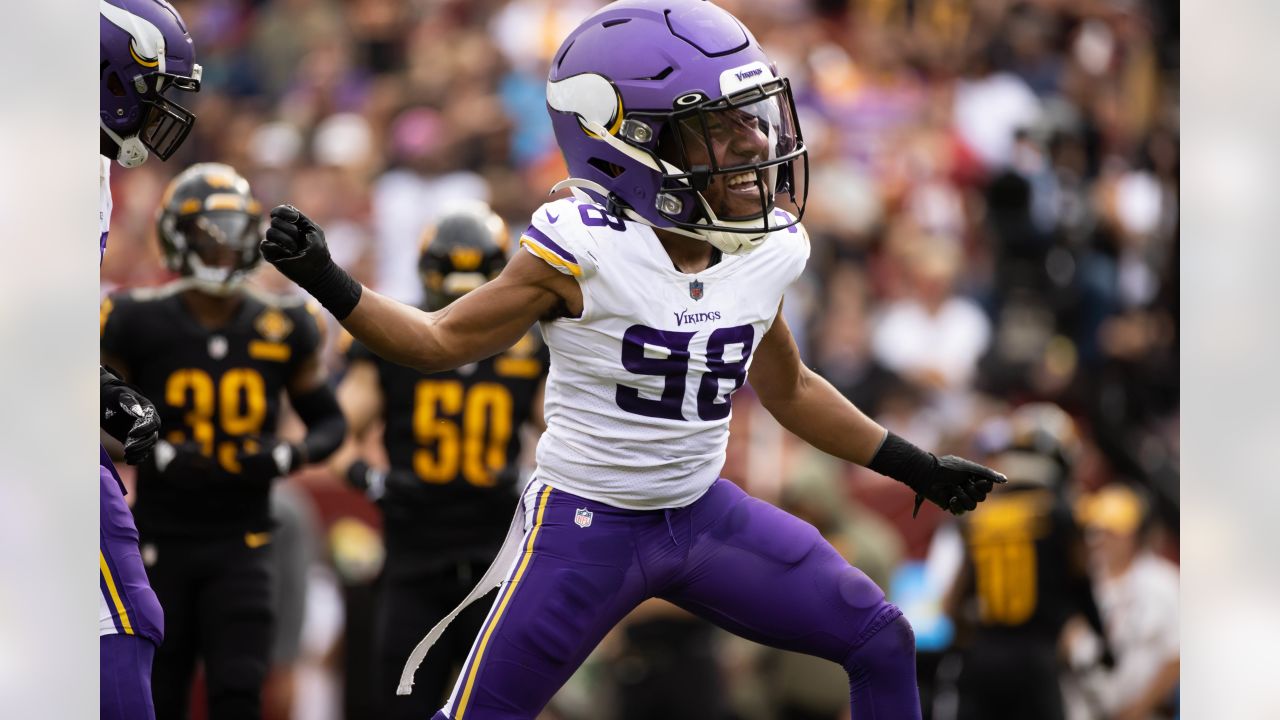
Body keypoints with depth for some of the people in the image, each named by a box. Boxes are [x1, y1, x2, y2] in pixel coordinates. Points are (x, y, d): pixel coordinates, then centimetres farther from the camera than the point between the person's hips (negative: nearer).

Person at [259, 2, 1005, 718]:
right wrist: (325, 280, -25)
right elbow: (442, 342, -9)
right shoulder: (584, 251, -20)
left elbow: (788, 389, 16)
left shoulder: (767, 250, -3)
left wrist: (917, 468, 16)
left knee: (882, 644, 4)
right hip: (588, 524, -6)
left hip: (705, 513, 6)